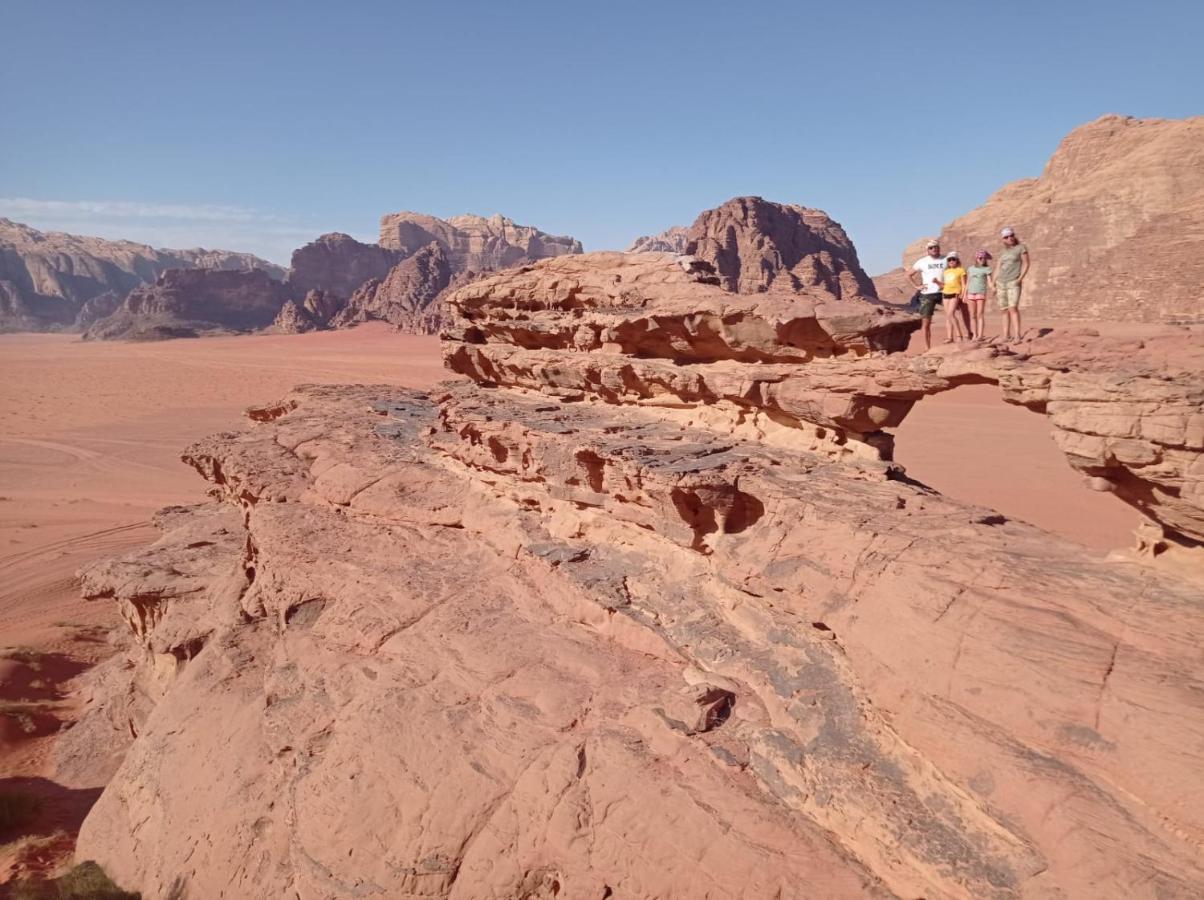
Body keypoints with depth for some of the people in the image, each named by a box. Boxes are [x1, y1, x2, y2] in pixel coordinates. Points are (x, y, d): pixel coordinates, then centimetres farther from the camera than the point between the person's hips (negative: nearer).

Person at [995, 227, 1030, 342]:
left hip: (1014, 282, -6)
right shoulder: (1003, 252, 16)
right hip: (1001, 283, 6)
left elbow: (1026, 264, -3)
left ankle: (1017, 336, -23)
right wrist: (994, 285, 8)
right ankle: (1006, 336, 8)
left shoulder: (1021, 248, 2)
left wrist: (1020, 278, -16)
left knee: (1013, 308, -18)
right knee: (1005, 310, 5)